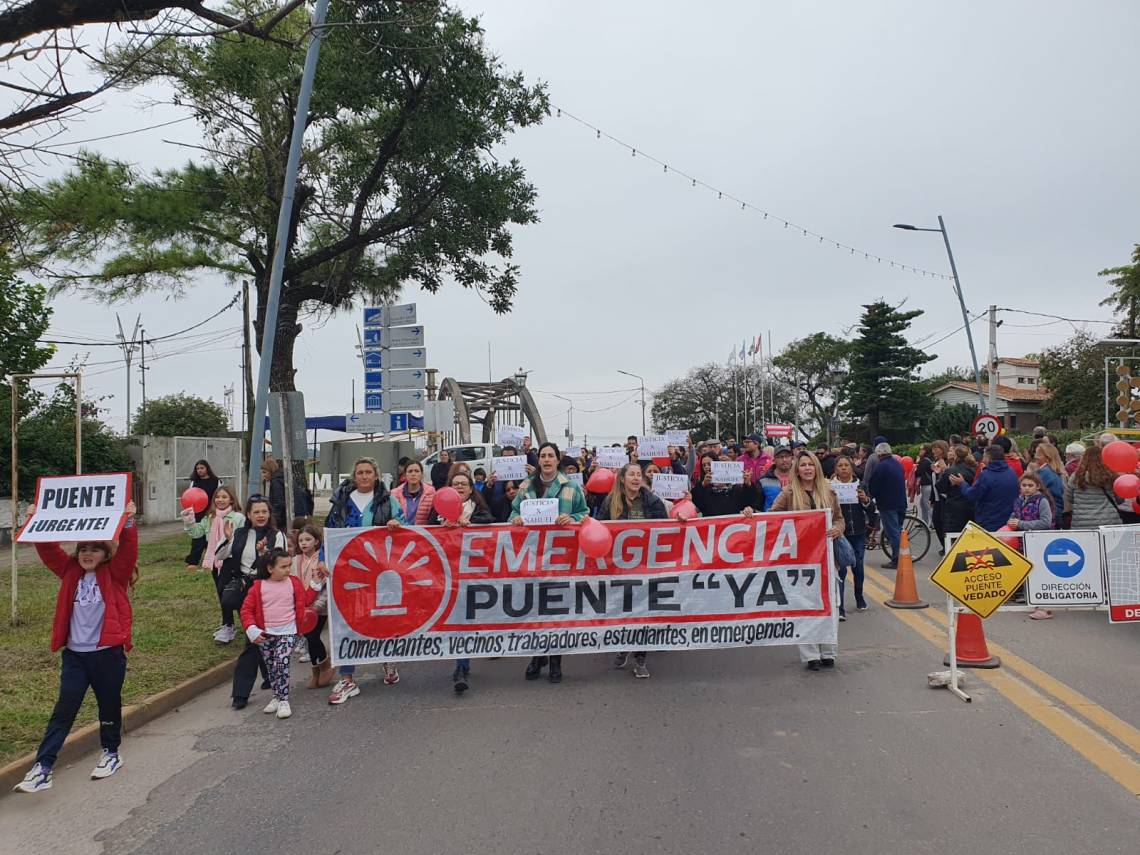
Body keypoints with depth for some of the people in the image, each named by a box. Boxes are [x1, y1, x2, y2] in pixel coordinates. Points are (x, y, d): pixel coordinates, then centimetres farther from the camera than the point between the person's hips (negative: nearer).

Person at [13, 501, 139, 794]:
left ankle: (111, 753, 33)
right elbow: (48, 550, 1)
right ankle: (42, 768, 5)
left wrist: (128, 522, -39)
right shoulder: (70, 570, 6)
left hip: (108, 653, -3)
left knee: (109, 706, 14)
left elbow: (128, 549, -22)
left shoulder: (115, 573, -6)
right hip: (74, 654, 3)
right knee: (63, 711, 4)